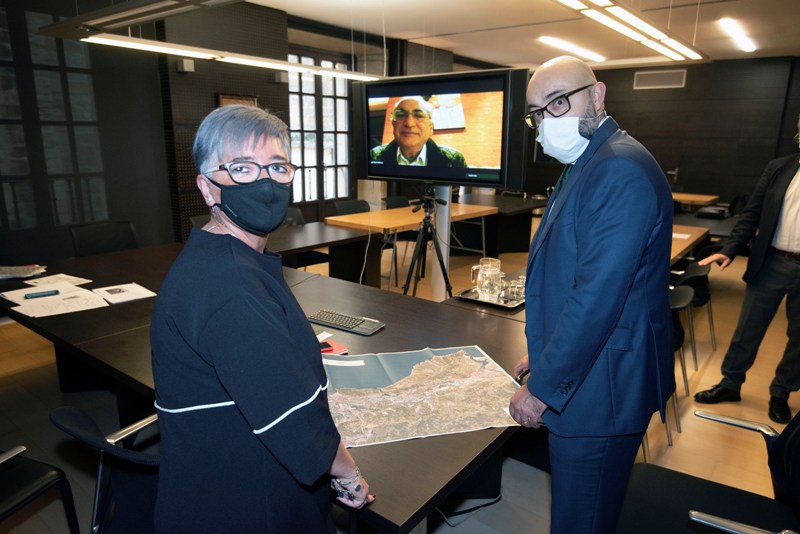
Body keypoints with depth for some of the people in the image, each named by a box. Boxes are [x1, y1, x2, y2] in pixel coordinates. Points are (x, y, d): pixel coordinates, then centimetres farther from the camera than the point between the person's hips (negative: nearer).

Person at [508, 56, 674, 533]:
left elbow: (598, 296, -27)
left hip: (599, 388, -10)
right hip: (579, 368, 10)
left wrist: (544, 388, -19)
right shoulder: (587, 165, 12)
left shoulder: (621, 171, -22)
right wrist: (544, 352, 18)